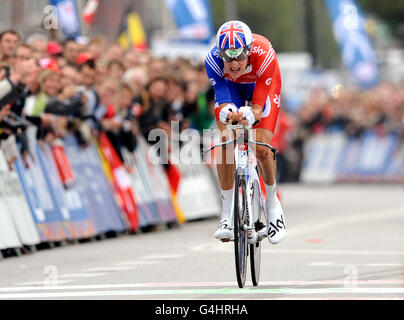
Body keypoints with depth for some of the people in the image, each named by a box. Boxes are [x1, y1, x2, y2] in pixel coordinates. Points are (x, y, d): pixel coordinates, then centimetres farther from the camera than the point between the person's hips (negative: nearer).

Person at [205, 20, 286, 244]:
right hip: (230, 87, 2)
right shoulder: (213, 60, -36)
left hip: (262, 87, -2)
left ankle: (273, 204, 9)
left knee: (262, 148, -18)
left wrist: (249, 116, -62)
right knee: (224, 144, -18)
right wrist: (226, 113, -62)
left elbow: (258, 106, -40)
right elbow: (222, 99, -39)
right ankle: (227, 214, -8)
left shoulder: (263, 54, -42)